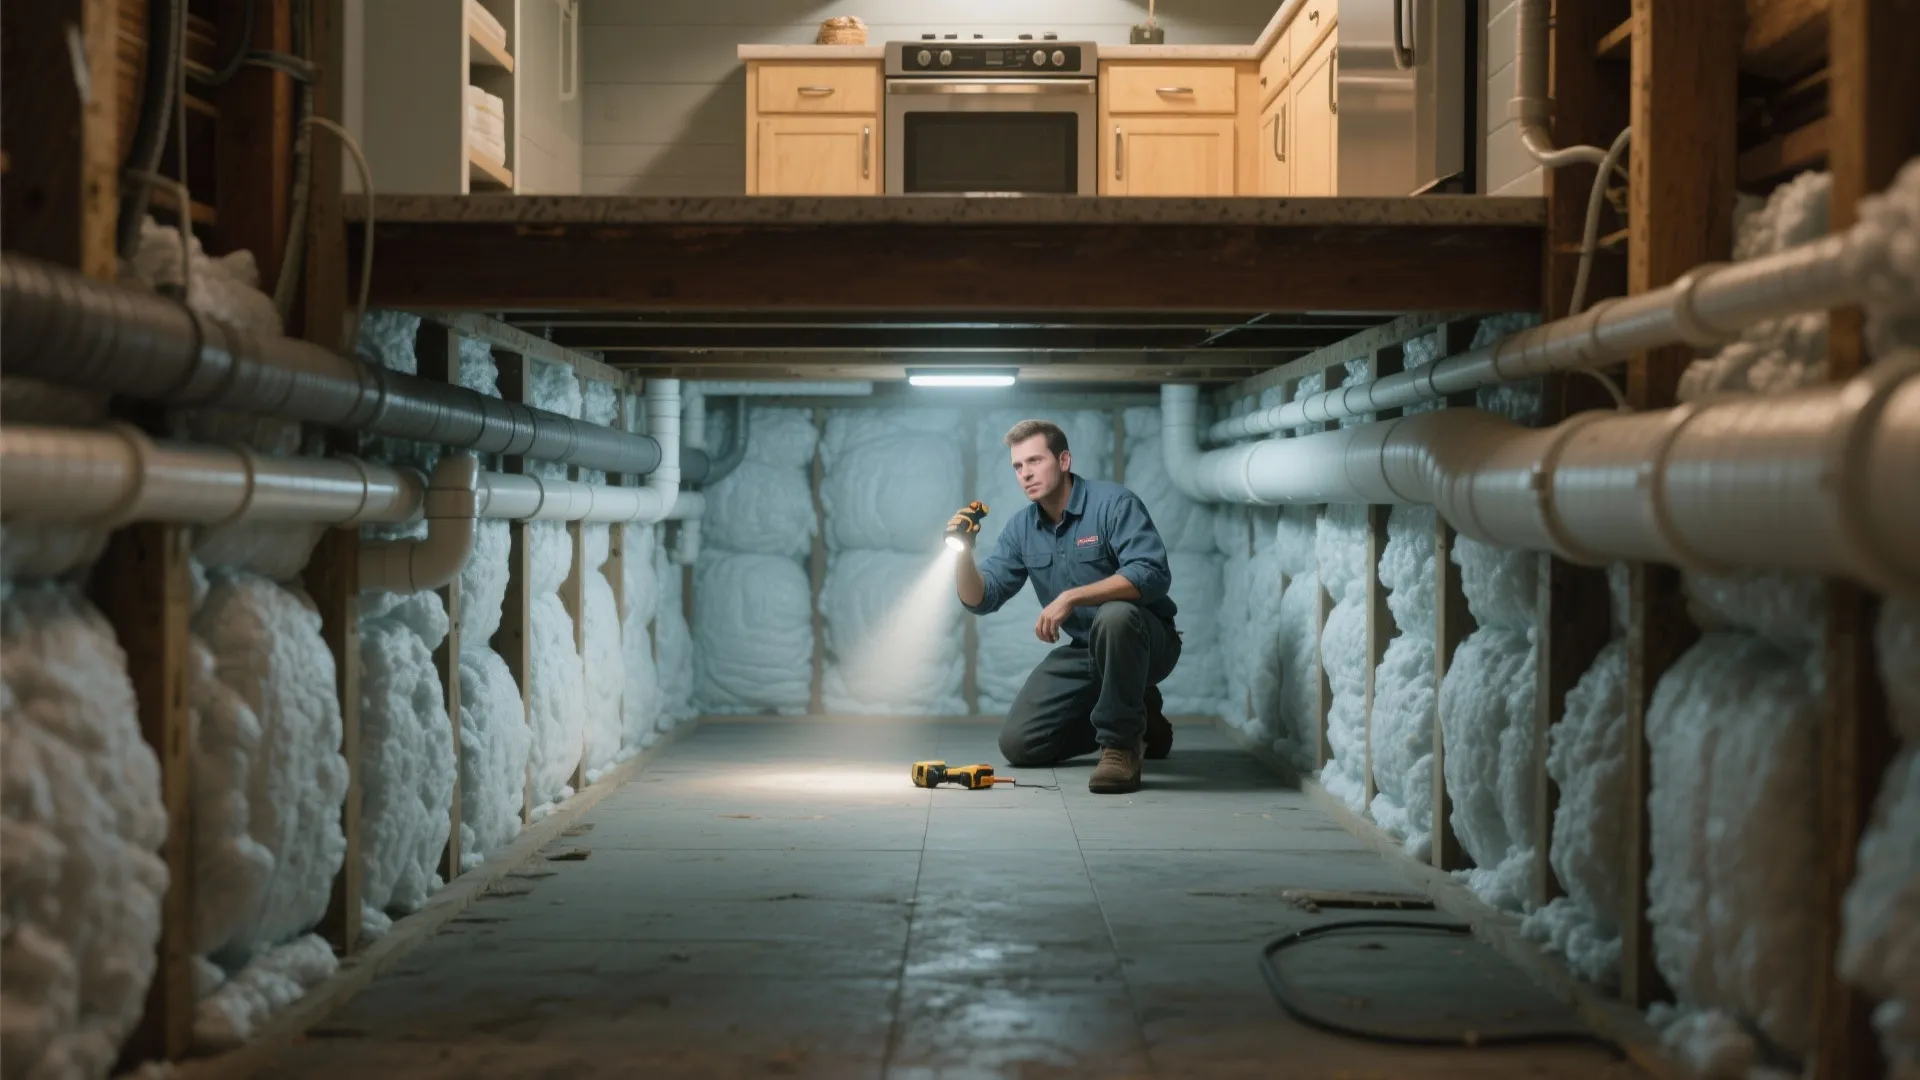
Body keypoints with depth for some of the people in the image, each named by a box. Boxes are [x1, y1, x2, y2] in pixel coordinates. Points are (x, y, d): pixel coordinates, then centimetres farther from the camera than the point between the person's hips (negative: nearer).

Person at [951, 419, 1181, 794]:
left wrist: (1071, 597, -37)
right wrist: (964, 554, -18)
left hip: (1145, 640, -7)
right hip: (1084, 651, 7)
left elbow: (1152, 574, -32)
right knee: (1018, 744, -2)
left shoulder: (1113, 503, -18)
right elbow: (980, 599, 2)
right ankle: (1137, 717, 16)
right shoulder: (1021, 528, 3)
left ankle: (1122, 745, -24)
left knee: (1115, 615, -41)